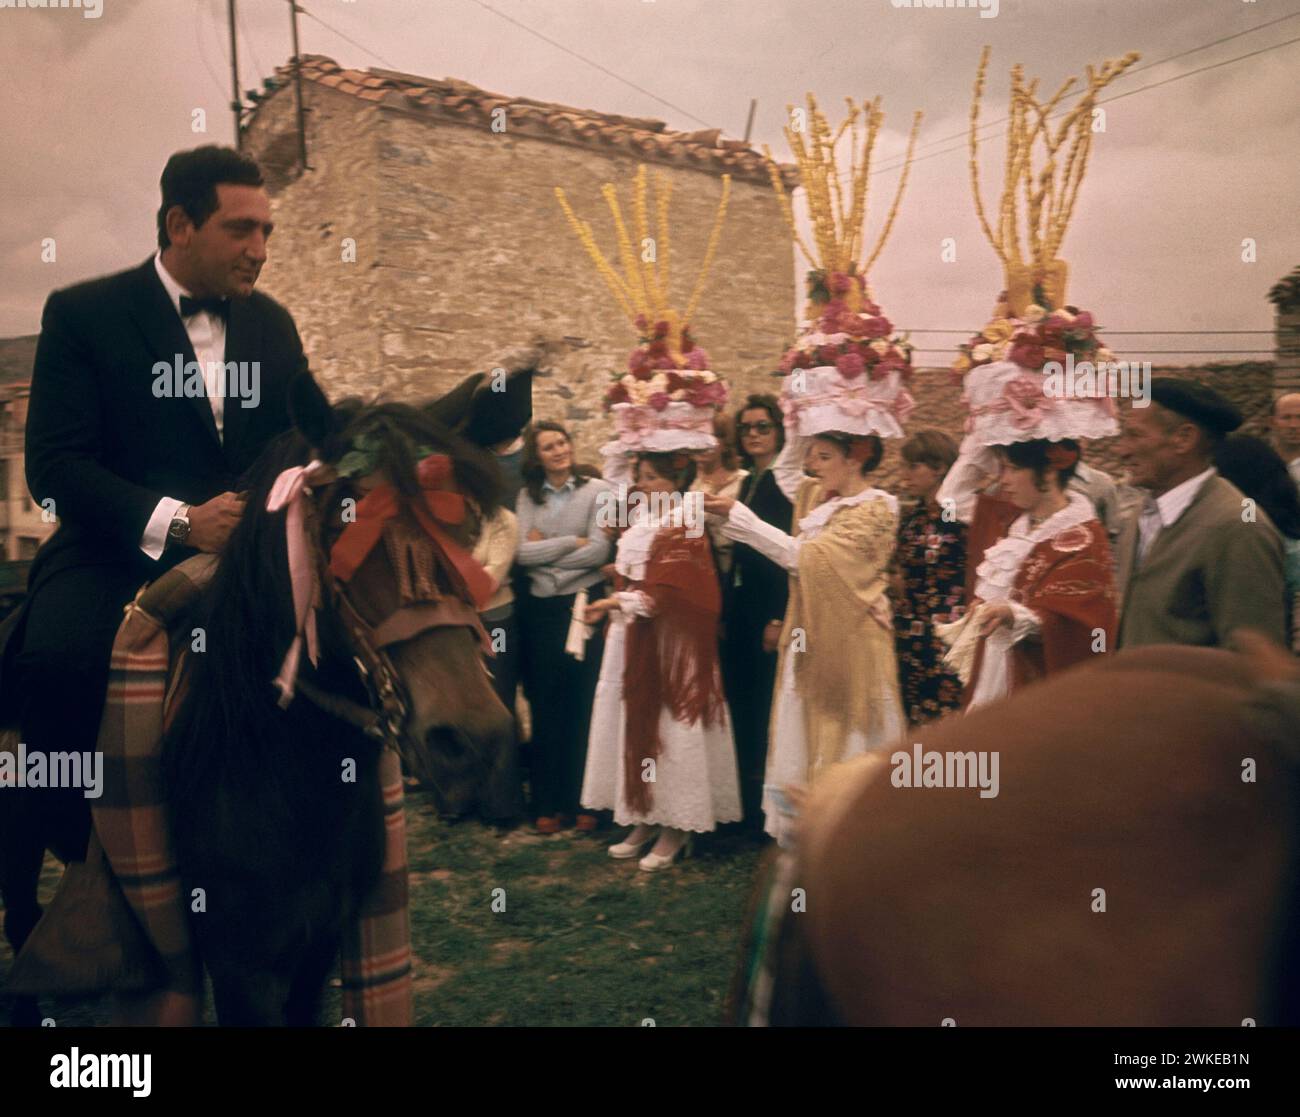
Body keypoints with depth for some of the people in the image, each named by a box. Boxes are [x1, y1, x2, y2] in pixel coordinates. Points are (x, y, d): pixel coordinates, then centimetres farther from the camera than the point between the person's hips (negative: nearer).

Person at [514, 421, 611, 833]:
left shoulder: (596, 490, -3)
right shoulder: (528, 496, 7)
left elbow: (599, 551, -13)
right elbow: (523, 553, -4)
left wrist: (545, 551, -7)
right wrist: (572, 542, -9)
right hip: (540, 609, 3)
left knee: (583, 705, 3)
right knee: (545, 707, 8)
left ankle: (583, 800, 15)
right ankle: (547, 804, 18)